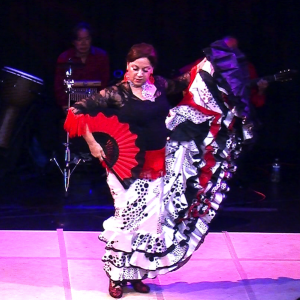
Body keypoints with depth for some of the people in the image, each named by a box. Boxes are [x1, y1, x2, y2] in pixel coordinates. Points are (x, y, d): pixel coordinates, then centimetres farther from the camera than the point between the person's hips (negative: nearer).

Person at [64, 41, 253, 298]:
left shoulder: (159, 85, 4)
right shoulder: (117, 93, -12)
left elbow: (182, 84, 26)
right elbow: (78, 111, -13)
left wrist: (202, 69, 14)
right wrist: (92, 143, -14)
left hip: (158, 165, 5)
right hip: (130, 167, -5)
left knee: (152, 219, 7)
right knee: (128, 217, -5)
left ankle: (137, 274, 21)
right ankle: (117, 277, 10)